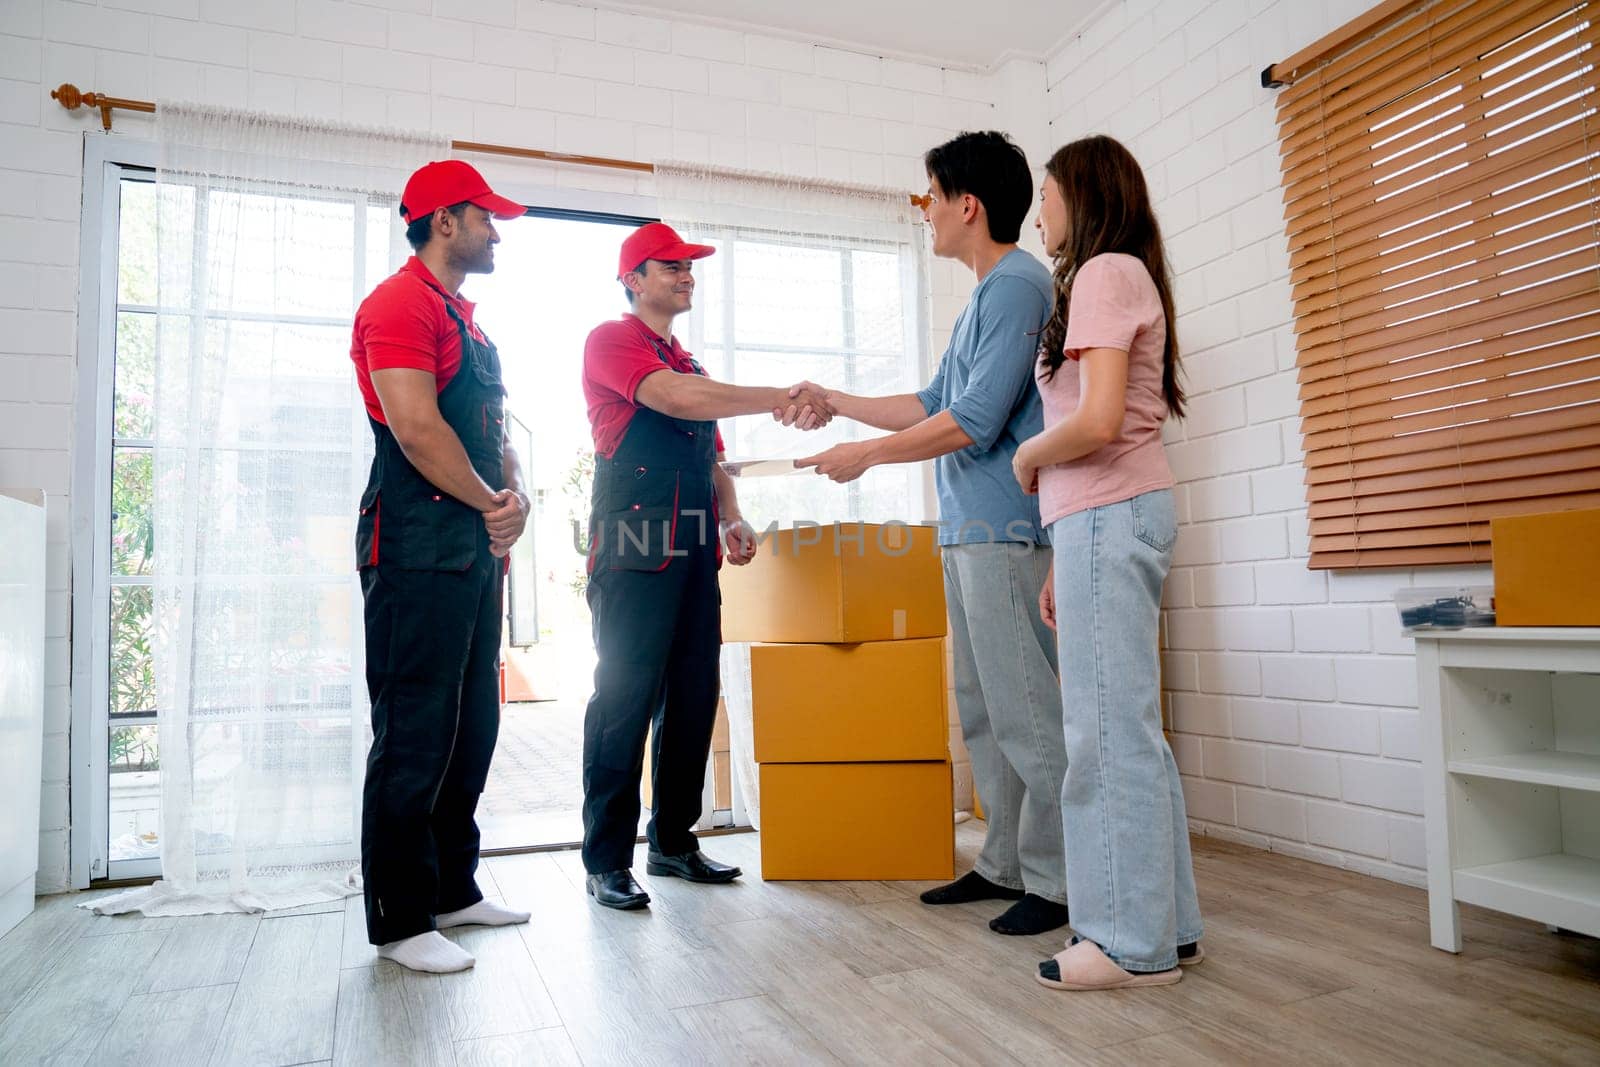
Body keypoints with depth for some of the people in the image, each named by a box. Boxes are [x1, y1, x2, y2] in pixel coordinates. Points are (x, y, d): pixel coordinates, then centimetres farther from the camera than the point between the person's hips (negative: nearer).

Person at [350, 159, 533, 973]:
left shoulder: (465, 319, 22)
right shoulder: (400, 303, -7)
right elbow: (415, 425, -19)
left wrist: (515, 496, 0)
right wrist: (491, 505, -8)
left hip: (475, 549, 10)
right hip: (419, 548, -10)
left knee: (472, 727, 14)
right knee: (415, 734, -5)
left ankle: (452, 890, 26)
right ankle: (401, 920, 7)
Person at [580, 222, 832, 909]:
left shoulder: (688, 364, 25)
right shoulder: (612, 340, 0)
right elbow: (674, 398, -18)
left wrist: (730, 520, 7)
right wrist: (782, 399, -20)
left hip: (694, 551, 8)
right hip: (635, 545, -8)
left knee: (693, 698, 8)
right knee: (626, 697, -7)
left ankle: (674, 841, 19)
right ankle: (606, 862, 1)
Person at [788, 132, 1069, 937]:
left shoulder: (1017, 285, -10)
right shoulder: (984, 296, 22)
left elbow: (973, 421, -17)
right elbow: (933, 407, 24)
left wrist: (866, 454, -8)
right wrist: (835, 402, 25)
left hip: (1005, 530, -10)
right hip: (969, 534, 10)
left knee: (1025, 711, -5)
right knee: (984, 711, 13)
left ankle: (1056, 880, 5)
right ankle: (1006, 863, 22)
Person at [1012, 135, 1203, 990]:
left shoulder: (1104, 272, -6)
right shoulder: (1124, 276, 24)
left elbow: (1097, 421, -20)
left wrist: (1028, 456, -1)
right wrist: (1066, 560, 19)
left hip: (1107, 516, -10)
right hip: (1113, 514, 10)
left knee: (1111, 728, -6)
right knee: (1129, 727, 11)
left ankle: (1135, 943, 4)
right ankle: (1167, 925, 20)